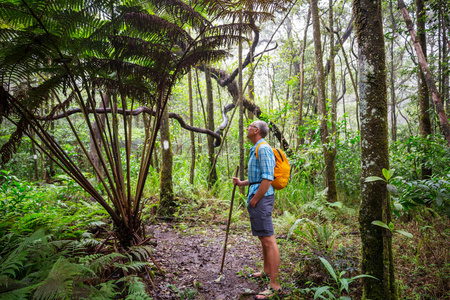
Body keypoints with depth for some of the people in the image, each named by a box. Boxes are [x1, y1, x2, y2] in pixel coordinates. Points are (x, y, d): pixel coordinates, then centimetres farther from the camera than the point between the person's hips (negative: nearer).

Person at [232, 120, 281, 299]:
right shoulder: (256, 150, 19)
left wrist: (254, 200, -17)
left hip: (261, 198, -11)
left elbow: (267, 179, -22)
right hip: (257, 197, 11)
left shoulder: (263, 149, -14)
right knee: (263, 237, 20)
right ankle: (266, 271, 35)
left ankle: (274, 285, -2)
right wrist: (242, 183, 15)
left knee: (268, 240, -8)